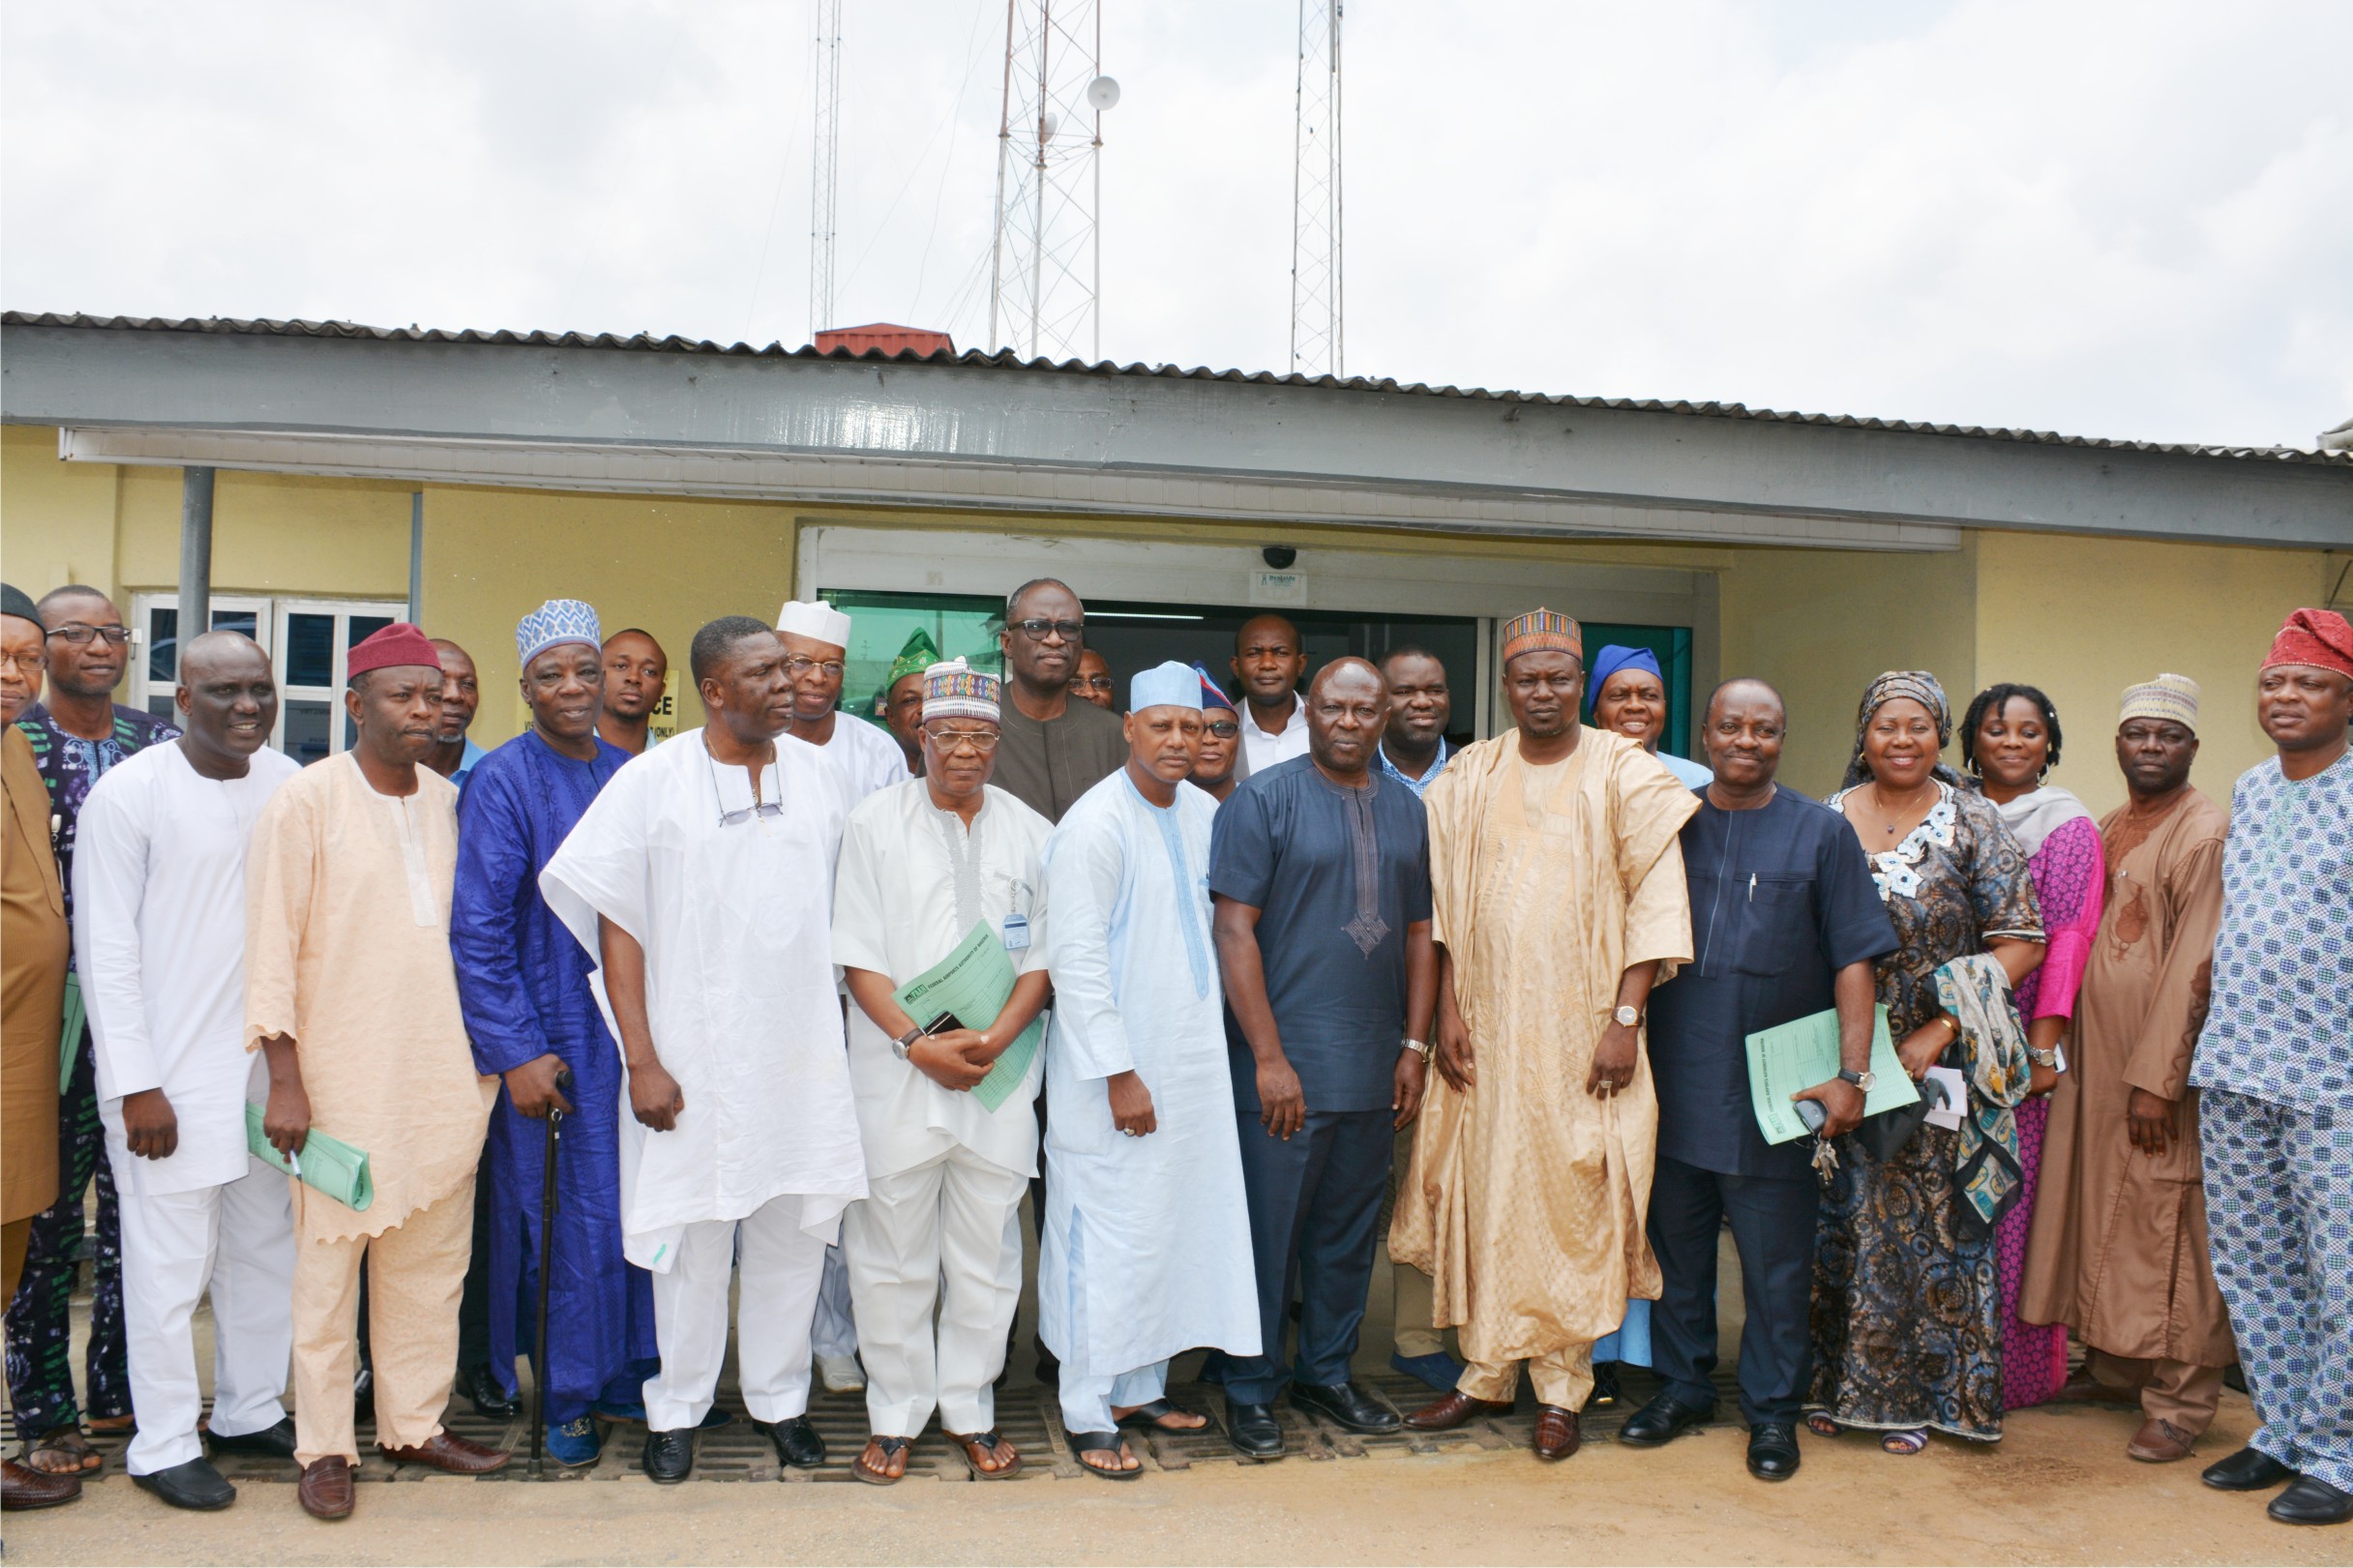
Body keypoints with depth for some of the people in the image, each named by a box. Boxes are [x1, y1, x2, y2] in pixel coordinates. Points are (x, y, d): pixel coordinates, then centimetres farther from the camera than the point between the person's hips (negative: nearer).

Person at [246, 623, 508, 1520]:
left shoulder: (449, 800, 9)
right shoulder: (306, 802, -6)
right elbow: (271, 945, -7)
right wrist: (284, 1077, -11)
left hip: (445, 1073, 5)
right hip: (344, 1080, -5)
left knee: (431, 1262, 13)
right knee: (329, 1265, 4)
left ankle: (415, 1423, 27)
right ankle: (324, 1447, 18)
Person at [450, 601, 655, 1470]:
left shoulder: (630, 773, 7)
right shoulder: (503, 780, -8)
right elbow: (476, 930, -11)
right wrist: (516, 1052, -14)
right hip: (552, 1036, -5)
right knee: (567, 1217, 3)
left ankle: (622, 1372, 27)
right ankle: (564, 1400, 20)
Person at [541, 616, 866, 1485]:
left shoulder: (815, 771, 5)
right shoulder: (651, 779, -4)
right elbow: (617, 924, -4)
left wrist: (840, 1034, 9)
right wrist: (642, 1060, -9)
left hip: (801, 1047, 3)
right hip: (693, 1050, -3)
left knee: (796, 1227, 9)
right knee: (692, 1233, 6)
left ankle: (779, 1397, 27)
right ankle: (677, 1408, 25)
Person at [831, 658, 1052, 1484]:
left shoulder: (1029, 832, 7)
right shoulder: (876, 821, 1)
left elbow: (1041, 957, 6)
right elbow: (858, 956, -2)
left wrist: (994, 1038, -9)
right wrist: (917, 1044, -12)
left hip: (1000, 1077, 2)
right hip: (895, 1075, -2)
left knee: (987, 1252, 8)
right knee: (892, 1253, 6)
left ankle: (970, 1411, 24)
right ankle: (894, 1416, 22)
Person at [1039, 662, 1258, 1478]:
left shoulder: (1202, 812, 8)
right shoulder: (1096, 824, -14)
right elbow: (1075, 958, -15)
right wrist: (1119, 1073, -16)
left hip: (1192, 1060, 7)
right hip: (1116, 1069, -7)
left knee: (1174, 1222, 13)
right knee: (1108, 1234, -1)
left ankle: (1142, 1387, 28)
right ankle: (1089, 1413, 12)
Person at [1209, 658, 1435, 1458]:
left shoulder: (1405, 809, 11)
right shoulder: (1263, 799, -6)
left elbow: (1420, 933, 13)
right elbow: (1234, 930, -11)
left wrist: (1415, 1046, 6)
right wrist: (1268, 1057, -16)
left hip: (1375, 1069, 5)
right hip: (1285, 1065, -5)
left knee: (1350, 1231, 15)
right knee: (1268, 1231, 3)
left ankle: (1328, 1371, 31)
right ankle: (1251, 1390, 18)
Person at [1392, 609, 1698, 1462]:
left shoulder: (1623, 773, -2)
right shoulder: (1467, 777, 7)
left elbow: (1655, 900, -5)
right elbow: (1442, 903, 7)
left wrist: (1626, 1019, -11)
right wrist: (1448, 1010, 0)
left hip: (1581, 1030, -3)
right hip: (1485, 1025, 3)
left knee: (1571, 1200, 1)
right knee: (1481, 1193, 8)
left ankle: (1562, 1388, 16)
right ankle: (1486, 1371, 24)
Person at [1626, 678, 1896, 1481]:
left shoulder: (1821, 833, 1)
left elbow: (1853, 962, -2)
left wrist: (1851, 1072, -10)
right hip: (1674, 1083, 2)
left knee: (1775, 1260, 6)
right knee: (1677, 1245, 13)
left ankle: (1772, 1408, 21)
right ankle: (1681, 1386, 29)